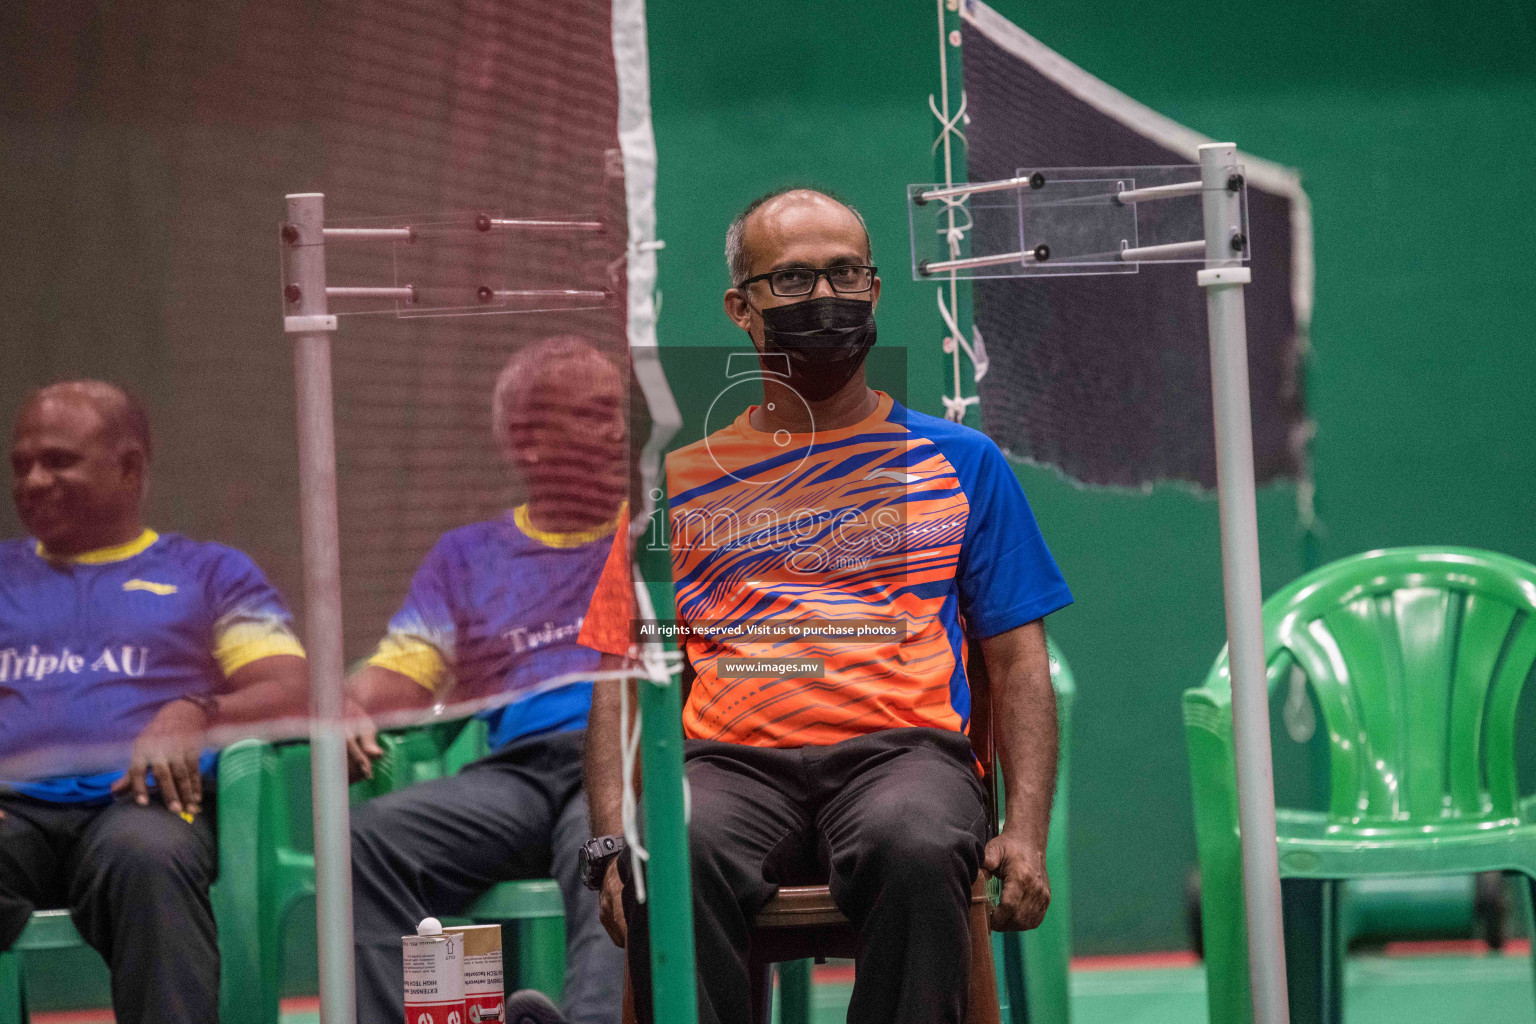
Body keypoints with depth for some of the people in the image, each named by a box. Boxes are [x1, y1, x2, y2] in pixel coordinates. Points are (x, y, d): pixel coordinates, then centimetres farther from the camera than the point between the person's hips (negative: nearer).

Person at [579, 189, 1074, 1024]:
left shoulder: (959, 462, 20)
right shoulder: (681, 478, 20)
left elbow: (1018, 663, 15)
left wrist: (1027, 833, -3)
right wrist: (614, 841, -4)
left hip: (904, 748, 0)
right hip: (732, 763, 1)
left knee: (914, 846, -38)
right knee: (675, 853, -36)